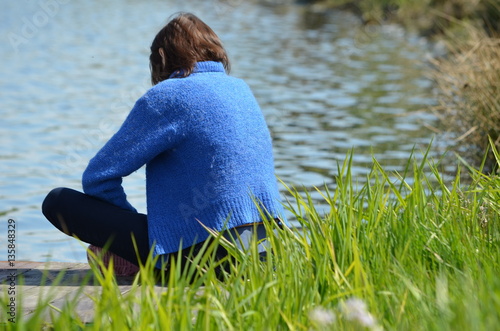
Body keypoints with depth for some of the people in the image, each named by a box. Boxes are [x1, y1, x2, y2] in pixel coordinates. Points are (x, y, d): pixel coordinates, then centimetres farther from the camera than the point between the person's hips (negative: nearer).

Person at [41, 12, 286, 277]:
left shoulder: (166, 96, -6)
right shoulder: (242, 89, 14)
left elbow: (98, 177, -5)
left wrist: (133, 223, 12)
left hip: (205, 252, -8)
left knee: (58, 201, -5)